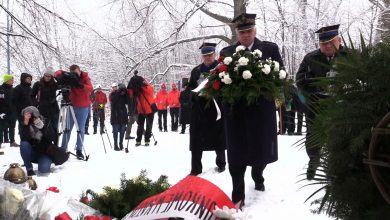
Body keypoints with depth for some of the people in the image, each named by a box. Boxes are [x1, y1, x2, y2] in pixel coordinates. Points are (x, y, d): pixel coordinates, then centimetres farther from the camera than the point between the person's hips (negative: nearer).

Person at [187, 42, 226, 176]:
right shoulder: (196, 70, 14)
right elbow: (190, 87, 14)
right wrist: (195, 94, -6)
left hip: (217, 108, -3)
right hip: (200, 109, 3)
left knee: (218, 138, 9)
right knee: (197, 140, 0)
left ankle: (221, 163, 26)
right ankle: (195, 168, 5)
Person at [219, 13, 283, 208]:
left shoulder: (270, 48, 4)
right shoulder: (226, 52, 7)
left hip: (262, 108, 0)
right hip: (236, 109, 0)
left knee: (262, 149, 12)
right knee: (236, 154, 0)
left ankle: (257, 176, 43)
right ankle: (238, 196, 10)